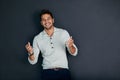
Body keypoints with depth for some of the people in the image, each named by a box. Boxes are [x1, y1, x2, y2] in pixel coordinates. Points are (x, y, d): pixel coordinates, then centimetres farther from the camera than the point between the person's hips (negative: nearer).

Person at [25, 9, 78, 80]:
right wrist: (31, 53, -15)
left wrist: (70, 46, -17)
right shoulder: (37, 38, 6)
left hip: (64, 71, 0)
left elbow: (74, 53, 4)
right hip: (48, 73, 0)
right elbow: (33, 61, 6)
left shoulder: (63, 33, 4)